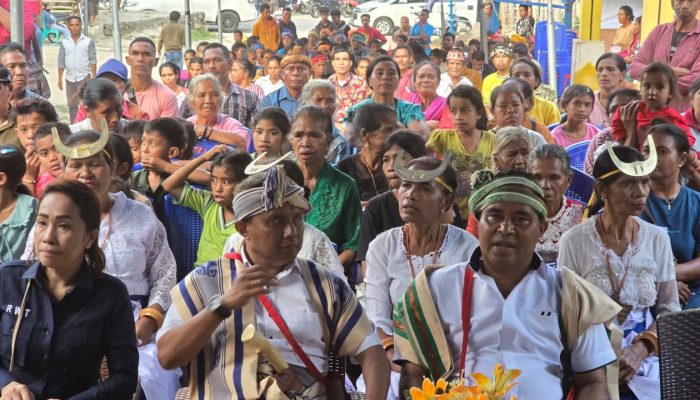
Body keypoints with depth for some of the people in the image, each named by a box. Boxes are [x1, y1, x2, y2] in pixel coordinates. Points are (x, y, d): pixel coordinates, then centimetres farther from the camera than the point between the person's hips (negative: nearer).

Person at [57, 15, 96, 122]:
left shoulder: (88, 41, -1)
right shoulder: (64, 42, 6)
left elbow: (93, 60, -2)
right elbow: (61, 61, 8)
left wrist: (93, 76, -9)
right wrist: (60, 79, 4)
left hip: (84, 77, -4)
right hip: (70, 78, 4)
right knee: (72, 105, 9)